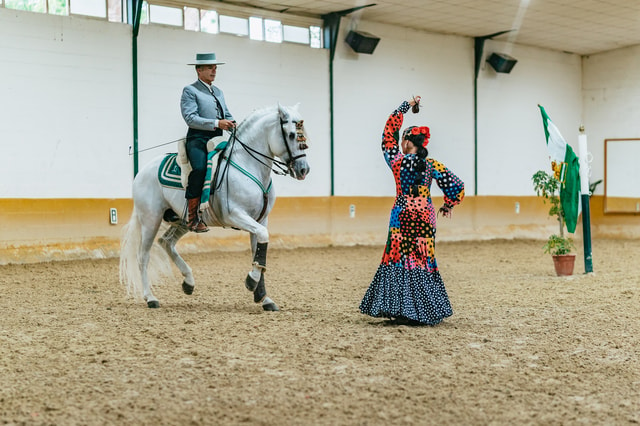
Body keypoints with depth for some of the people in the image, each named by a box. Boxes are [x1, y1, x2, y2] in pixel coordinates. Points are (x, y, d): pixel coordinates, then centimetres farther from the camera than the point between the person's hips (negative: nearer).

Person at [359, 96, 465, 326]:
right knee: (424, 262, 8)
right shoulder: (432, 165, 0)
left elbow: (389, 131, 7)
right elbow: (456, 186, 0)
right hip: (426, 218, 3)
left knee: (400, 260, 4)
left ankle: (406, 311, 2)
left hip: (402, 216, -3)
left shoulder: (397, 161, -4)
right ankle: (425, 311, 10)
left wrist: (407, 105, 14)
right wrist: (447, 206, 16)